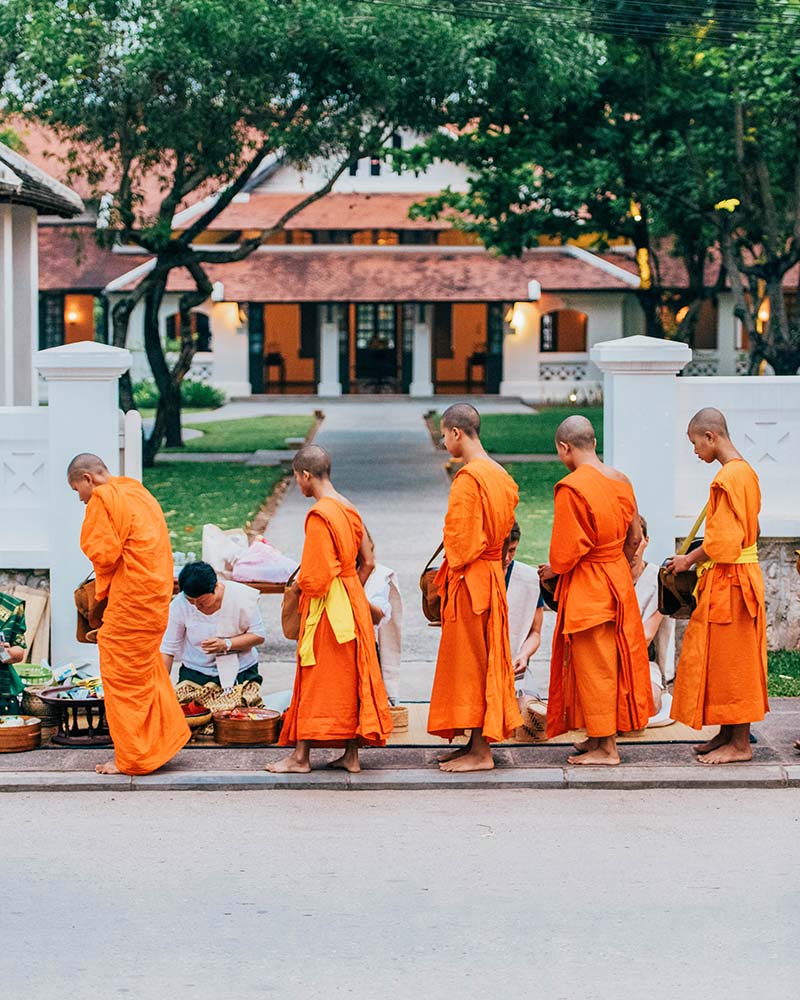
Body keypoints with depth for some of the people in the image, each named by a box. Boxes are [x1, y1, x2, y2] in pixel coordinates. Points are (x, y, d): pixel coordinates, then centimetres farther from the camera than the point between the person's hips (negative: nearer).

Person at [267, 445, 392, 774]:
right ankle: (351, 755, 13)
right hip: (354, 602, 8)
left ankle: (301, 756, 6)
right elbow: (367, 562, 13)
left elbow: (315, 575, -19)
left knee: (316, 680, -1)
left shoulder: (319, 516, -18)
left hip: (326, 608, -8)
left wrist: (299, 584, 0)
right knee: (350, 678, 10)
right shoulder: (349, 510, 9)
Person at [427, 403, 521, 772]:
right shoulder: (499, 474, 11)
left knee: (469, 662, -3)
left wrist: (453, 568, -4)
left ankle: (480, 753, 1)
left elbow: (462, 535, -20)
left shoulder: (468, 477, -18)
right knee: (484, 661, 13)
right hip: (492, 573, 9)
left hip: (469, 579, -9)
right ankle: (478, 744, 19)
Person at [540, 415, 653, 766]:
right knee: (613, 660, 14)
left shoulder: (571, 488, -20)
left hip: (585, 588, -8)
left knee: (594, 666, 0)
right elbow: (634, 536, 12)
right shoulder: (620, 481, 4)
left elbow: (568, 549, -19)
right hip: (618, 579, 8)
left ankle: (606, 748, 6)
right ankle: (602, 735, 24)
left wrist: (553, 569, 0)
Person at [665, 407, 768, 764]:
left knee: (729, 661, -3)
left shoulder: (728, 478, -19)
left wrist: (690, 559, -8)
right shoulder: (745, 471, 12)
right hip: (738, 576, 10)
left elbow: (722, 541, -23)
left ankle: (740, 744, 3)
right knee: (728, 661, 15)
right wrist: (696, 558, 15)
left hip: (728, 581, -10)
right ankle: (728, 734, 22)